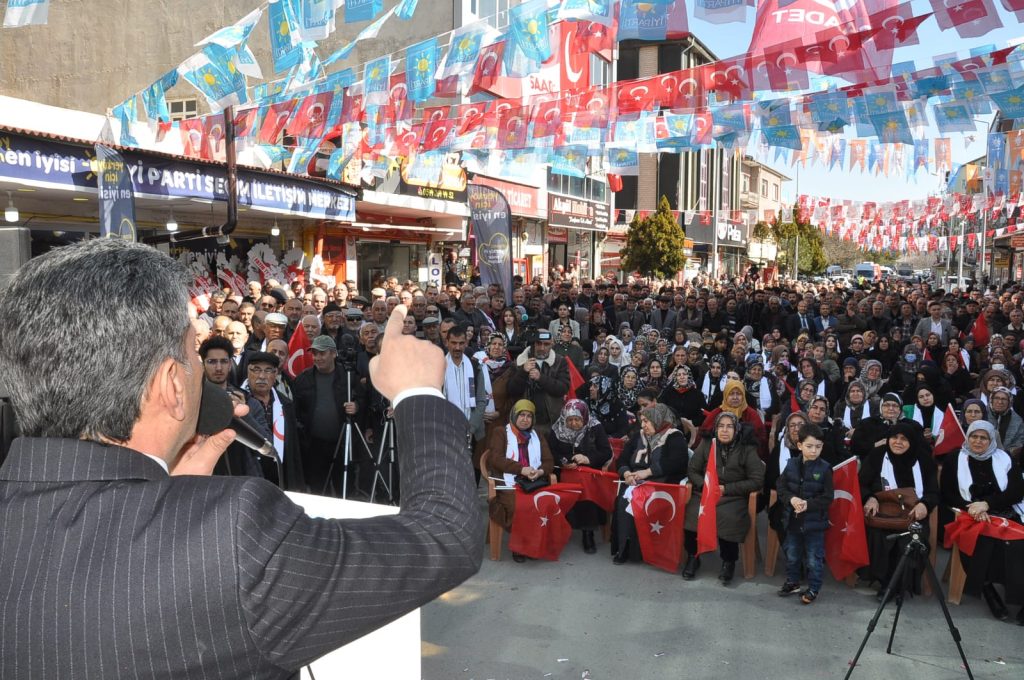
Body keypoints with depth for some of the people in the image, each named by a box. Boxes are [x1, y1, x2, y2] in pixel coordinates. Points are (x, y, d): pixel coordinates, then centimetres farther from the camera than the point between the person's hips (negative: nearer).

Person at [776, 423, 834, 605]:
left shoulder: (825, 469, -12)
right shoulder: (791, 464, -3)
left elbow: (827, 497, -12)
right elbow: (780, 487, -1)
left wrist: (808, 504, -23)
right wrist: (791, 499, -18)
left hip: (815, 522, -3)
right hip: (793, 519, 4)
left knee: (813, 559, 7)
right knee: (792, 555, 19)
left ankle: (813, 588, 24)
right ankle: (792, 581, 38)